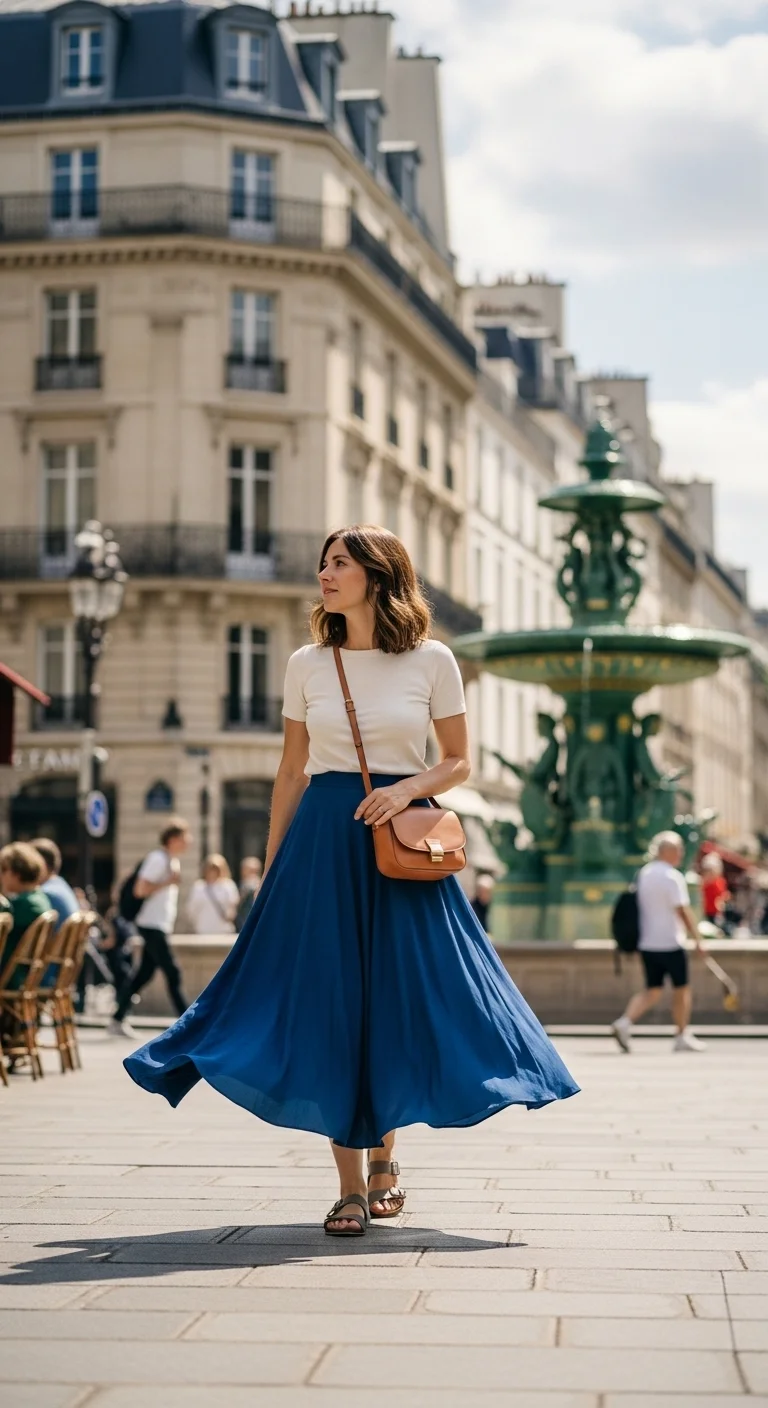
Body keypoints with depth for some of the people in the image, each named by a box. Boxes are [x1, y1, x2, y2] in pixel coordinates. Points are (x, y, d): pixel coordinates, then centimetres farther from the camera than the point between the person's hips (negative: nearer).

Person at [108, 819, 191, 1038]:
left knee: (144, 974, 9)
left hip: (160, 926, 9)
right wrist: (169, 882, -21)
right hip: (153, 925, -9)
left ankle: (117, 1020, 13)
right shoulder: (158, 859, -14)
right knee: (172, 973, -9)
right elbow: (140, 890, -19)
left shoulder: (172, 860, 16)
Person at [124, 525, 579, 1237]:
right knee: (330, 1005, -2)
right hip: (323, 838, 1)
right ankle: (352, 1184, 4)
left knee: (400, 1002, 1)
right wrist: (271, 871, 8)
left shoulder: (432, 660, 1)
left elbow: (459, 762, 6)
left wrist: (409, 788, -13)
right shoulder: (307, 663, 6)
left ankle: (383, 1151, 25)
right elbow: (290, 772, 10)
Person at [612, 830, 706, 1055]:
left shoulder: (643, 874, 10)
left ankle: (625, 1021, -9)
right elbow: (683, 911, -18)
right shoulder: (672, 877, -14)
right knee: (681, 988, 8)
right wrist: (697, 939, -12)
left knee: (652, 991, 10)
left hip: (646, 943, 7)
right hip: (670, 943, -7)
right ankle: (683, 1036, 14)